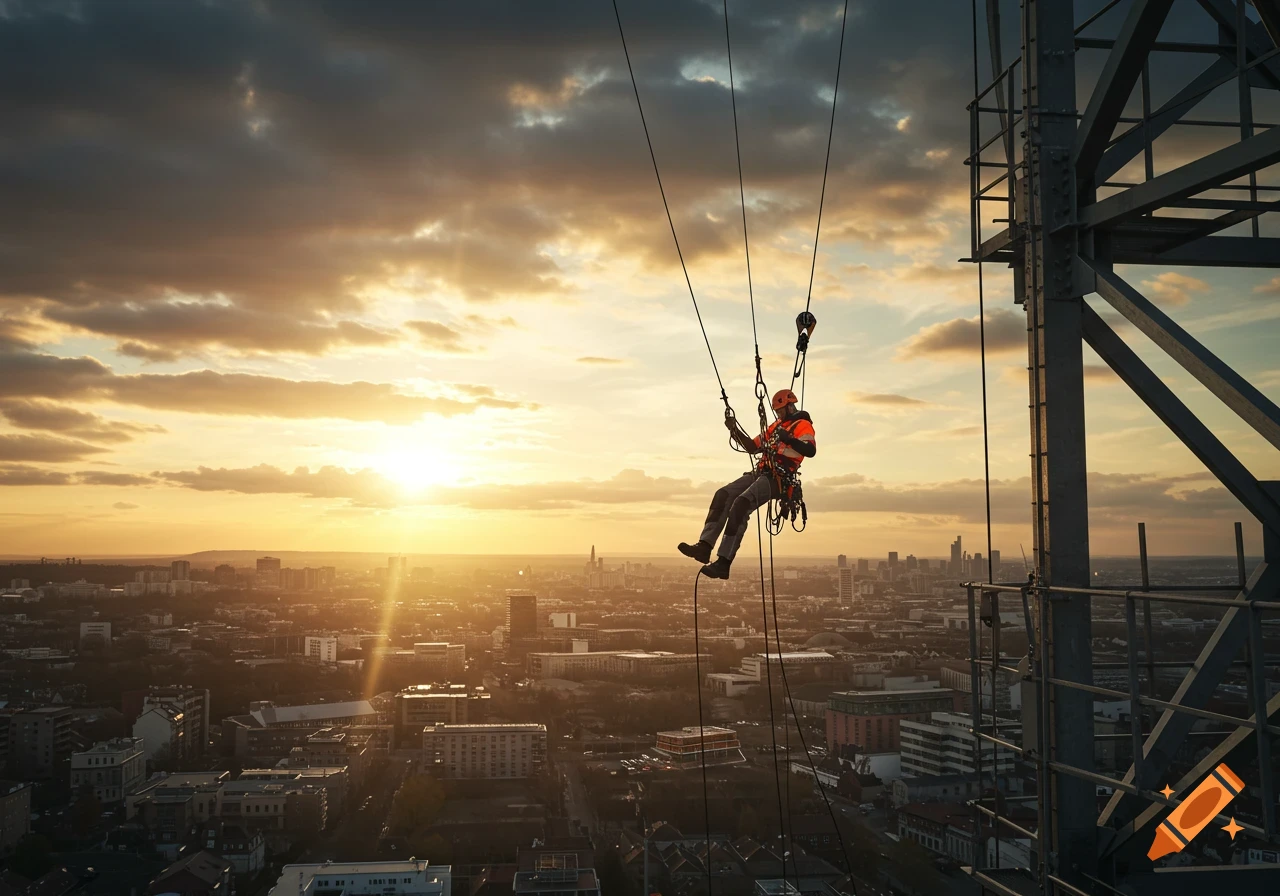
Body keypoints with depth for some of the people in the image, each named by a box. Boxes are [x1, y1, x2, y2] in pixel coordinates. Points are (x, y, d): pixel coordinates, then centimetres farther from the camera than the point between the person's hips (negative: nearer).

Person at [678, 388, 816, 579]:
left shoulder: (803, 425, 0)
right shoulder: (776, 426, 26)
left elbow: (811, 451, -19)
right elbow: (752, 447, 27)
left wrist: (788, 438, -30)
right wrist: (735, 430, 14)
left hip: (777, 479, -8)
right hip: (759, 473, 8)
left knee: (741, 504, -27)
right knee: (723, 495, -12)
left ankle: (723, 563, -30)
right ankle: (704, 546, -21)